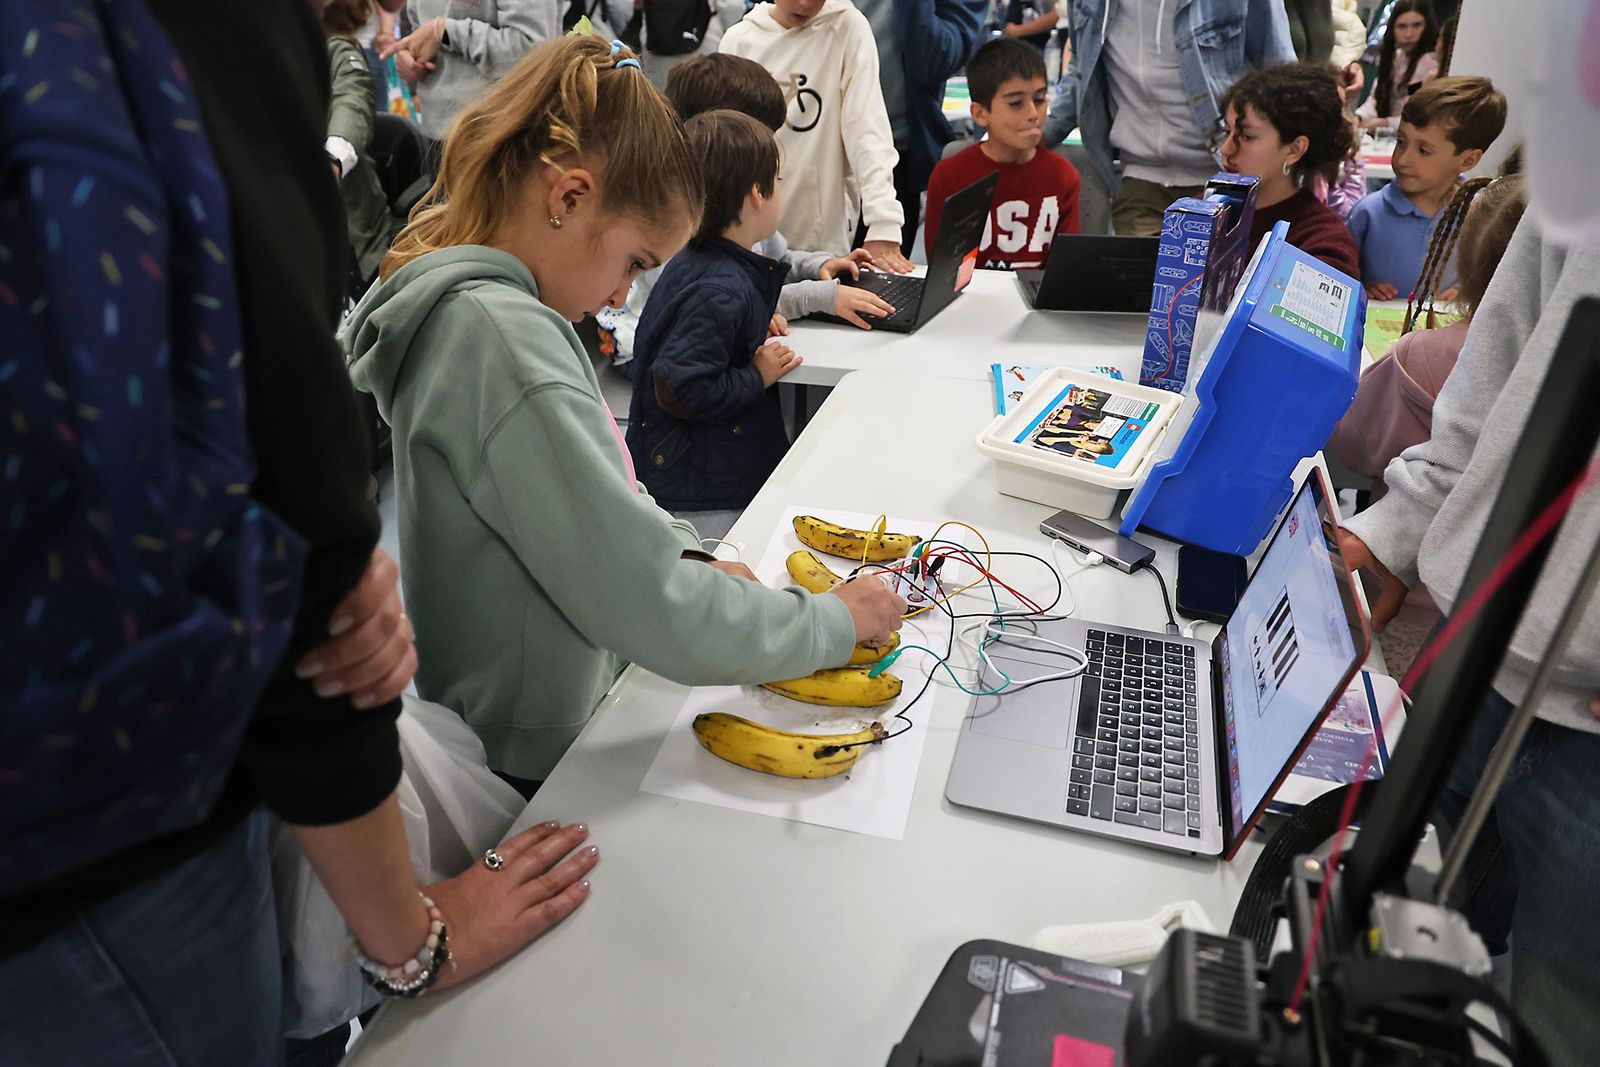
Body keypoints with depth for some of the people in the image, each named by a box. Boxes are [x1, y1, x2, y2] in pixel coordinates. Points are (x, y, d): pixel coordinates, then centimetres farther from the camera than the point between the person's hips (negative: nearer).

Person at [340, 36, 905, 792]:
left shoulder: (460, 300, 1)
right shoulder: (502, 339, -31)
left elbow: (594, 482, 12)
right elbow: (655, 613, -30)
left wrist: (688, 560, -4)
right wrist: (834, 622, -16)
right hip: (537, 770, -9)